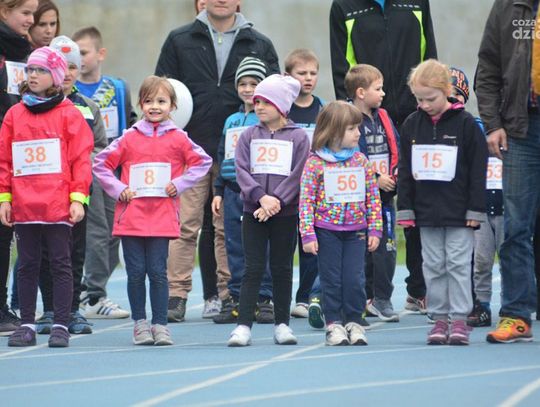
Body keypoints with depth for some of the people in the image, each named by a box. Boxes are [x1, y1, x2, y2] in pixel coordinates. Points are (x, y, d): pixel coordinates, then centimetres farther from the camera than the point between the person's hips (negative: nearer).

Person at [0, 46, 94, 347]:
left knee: (61, 264, 1)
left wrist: (78, 198, -9)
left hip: (58, 206, -3)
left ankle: (61, 325, 4)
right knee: (28, 265, 9)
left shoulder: (68, 114, 0)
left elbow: (82, 158, -3)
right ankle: (27, 325, 15)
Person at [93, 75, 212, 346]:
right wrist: (117, 189, -2)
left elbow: (202, 162, 10)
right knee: (136, 272, 3)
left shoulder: (178, 139, 4)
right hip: (131, 217, 1)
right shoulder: (129, 138, 5)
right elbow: (101, 164, 9)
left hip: (162, 218, -1)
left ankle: (160, 324, 4)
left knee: (157, 272, -1)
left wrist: (179, 184, 0)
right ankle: (140, 323, 13)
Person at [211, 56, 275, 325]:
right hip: (233, 190, 5)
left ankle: (264, 300, 2)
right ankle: (236, 299, 11)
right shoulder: (231, 122, 17)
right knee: (235, 248, 6)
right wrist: (218, 191, 15)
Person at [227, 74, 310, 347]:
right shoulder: (249, 136, 7)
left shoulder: (298, 137, 1)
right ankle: (243, 325, -5)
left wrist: (277, 201, -17)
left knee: (282, 269, 7)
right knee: (253, 268, -2)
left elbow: (298, 175, -7)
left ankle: (282, 323, 15)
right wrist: (261, 197, -16)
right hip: (253, 212, 1)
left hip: (285, 213, -1)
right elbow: (241, 171, -2)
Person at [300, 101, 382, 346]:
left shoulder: (361, 161, 5)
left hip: (356, 231, 3)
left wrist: (375, 229, 4)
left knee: (355, 279, 1)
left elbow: (373, 197, 9)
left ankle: (353, 321, 14)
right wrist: (308, 234, -11)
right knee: (331, 280, 3)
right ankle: (334, 324, 12)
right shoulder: (315, 163, -6)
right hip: (326, 231, -3)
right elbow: (306, 201, -6)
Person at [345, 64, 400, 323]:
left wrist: (397, 172, -4)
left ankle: (382, 299, 12)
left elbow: (397, 149, 15)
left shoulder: (383, 119, 11)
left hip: (385, 194, 6)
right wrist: (375, 179, -18)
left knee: (385, 248, 4)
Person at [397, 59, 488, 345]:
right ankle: (439, 319, 12)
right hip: (426, 211, 4)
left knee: (458, 265, -2)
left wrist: (475, 210, -8)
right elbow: (404, 171, 10)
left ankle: (459, 319, 3)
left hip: (458, 212, -4)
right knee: (433, 266, 6)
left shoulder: (465, 124, -6)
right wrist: (405, 209, 5)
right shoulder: (411, 125, 7)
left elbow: (478, 170, -5)